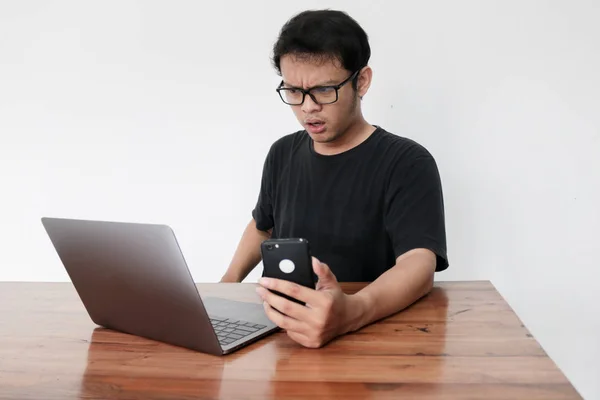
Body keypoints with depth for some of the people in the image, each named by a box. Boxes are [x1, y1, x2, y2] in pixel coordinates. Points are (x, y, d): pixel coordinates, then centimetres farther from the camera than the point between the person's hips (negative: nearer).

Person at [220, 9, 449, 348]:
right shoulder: (282, 154, 7)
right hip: (281, 334, 5)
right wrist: (230, 281, 7)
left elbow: (420, 266, -25)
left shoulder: (407, 163, -11)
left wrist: (351, 313, -43)